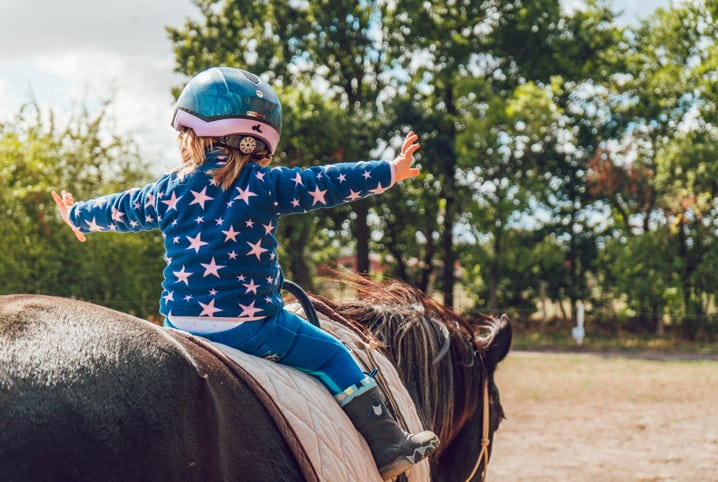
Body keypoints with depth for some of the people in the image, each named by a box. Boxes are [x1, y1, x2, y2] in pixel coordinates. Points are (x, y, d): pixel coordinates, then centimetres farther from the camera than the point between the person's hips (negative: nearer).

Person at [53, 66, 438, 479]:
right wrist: (390, 171, 4)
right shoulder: (266, 185, -6)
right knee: (331, 354, 7)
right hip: (251, 323, -4)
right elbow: (327, 184, -4)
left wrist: (77, 215, 44)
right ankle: (389, 447, 7)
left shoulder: (169, 191, 8)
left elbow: (120, 210, 23)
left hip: (180, 321, 4)